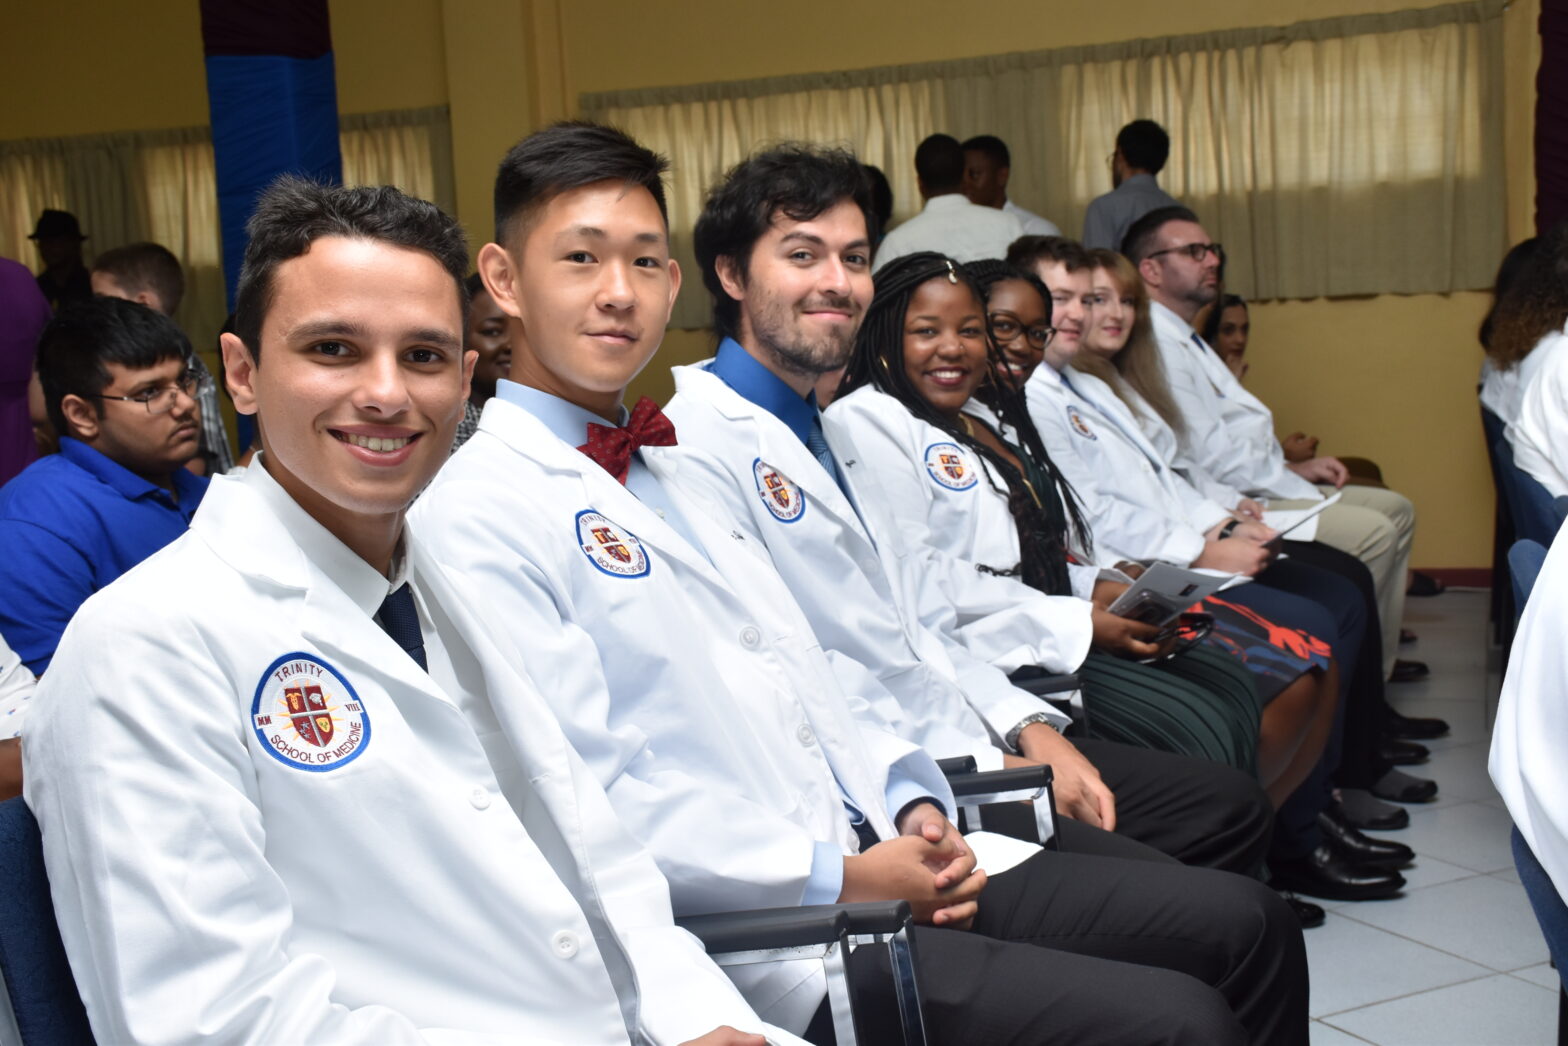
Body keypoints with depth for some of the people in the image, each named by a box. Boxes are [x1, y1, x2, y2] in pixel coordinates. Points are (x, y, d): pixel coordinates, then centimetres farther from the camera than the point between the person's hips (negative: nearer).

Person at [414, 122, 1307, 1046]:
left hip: (873, 854, 9)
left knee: (1243, 925, 5)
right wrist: (836, 880, -14)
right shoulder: (475, 515, -10)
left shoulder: (674, 469, 19)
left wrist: (911, 806, 2)